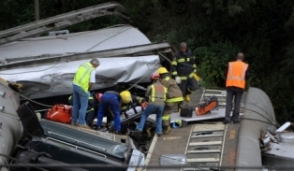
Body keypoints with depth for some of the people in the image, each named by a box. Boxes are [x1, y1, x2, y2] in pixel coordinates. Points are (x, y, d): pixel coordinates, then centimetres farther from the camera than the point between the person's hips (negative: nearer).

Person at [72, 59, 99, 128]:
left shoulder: (82, 65, 12)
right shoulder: (92, 70, -8)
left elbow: (77, 75, 14)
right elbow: (91, 82, -14)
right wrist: (88, 90, 3)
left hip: (75, 84, 7)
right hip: (82, 88, -7)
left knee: (75, 105, 18)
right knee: (83, 106, 5)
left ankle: (74, 121, 25)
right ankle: (81, 123, 7)